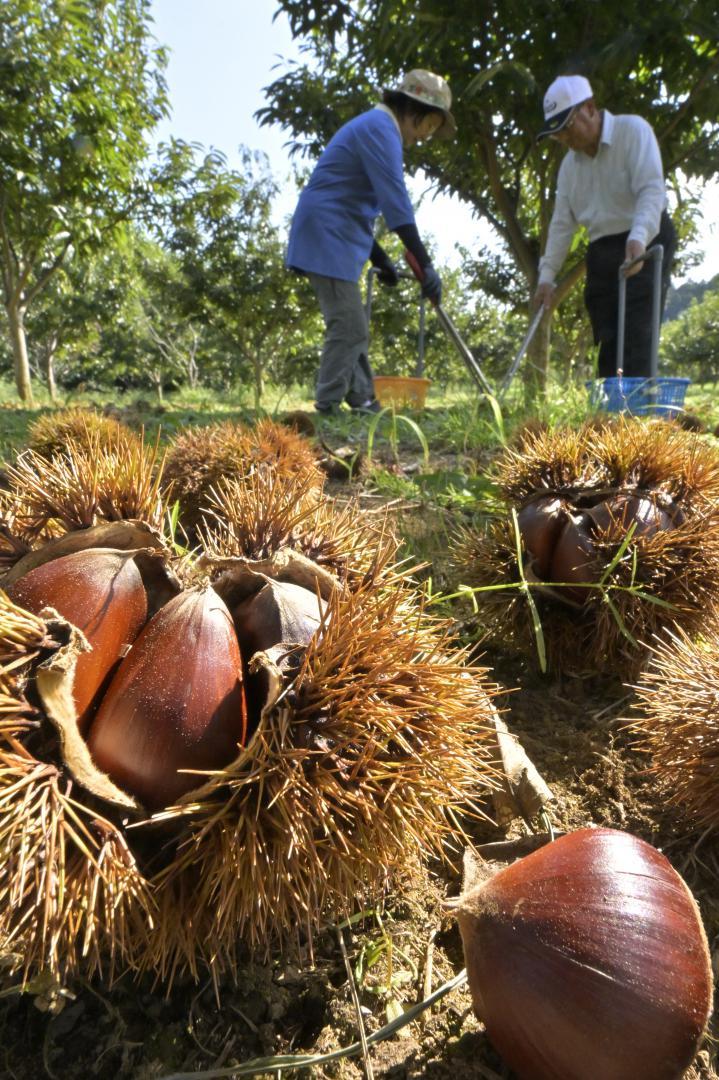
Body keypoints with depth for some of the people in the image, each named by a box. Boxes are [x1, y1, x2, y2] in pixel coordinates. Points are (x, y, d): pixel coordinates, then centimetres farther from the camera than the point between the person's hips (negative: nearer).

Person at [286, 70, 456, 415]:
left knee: (354, 330, 10)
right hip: (328, 242, -11)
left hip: (331, 241, 11)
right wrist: (425, 264, -23)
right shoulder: (381, 128, -9)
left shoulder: (372, 127, 24)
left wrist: (381, 259, 20)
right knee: (348, 329, -12)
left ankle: (364, 404, 14)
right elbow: (396, 201, -21)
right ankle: (326, 408, -8)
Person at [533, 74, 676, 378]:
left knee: (636, 339, -16)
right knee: (608, 343, 1)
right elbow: (562, 222, 11)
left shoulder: (632, 130, -8)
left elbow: (652, 190, -20)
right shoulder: (570, 163, 13)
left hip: (645, 247, -6)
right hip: (601, 253, 6)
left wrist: (638, 238, -37)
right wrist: (547, 276, 3)